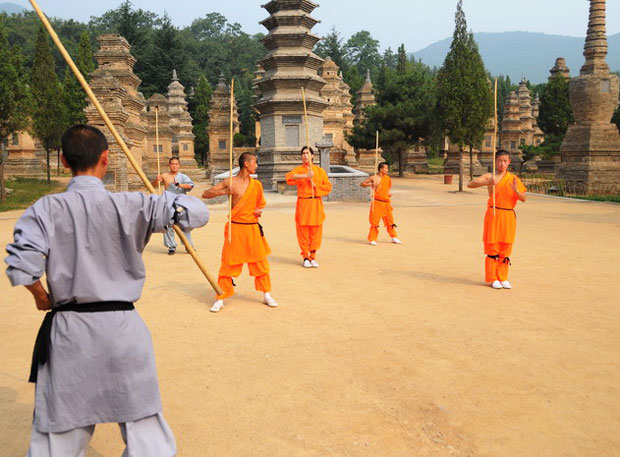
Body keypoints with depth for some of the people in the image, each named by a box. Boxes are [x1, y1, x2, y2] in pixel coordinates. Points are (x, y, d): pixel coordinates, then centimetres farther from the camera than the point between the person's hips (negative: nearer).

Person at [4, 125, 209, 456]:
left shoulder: (47, 209, -7)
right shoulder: (130, 206, -9)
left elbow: (21, 267, -13)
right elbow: (197, 213, -11)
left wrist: (42, 298, 6)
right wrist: (168, 199, 9)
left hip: (68, 331, 1)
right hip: (122, 328, -1)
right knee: (143, 426, 14)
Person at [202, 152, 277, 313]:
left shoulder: (257, 184, 8)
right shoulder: (230, 182, -4)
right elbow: (205, 194, -4)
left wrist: (259, 210, 1)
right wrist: (223, 192, -19)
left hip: (253, 228, 4)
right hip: (235, 228, -3)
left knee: (260, 262, 9)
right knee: (228, 263, 0)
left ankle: (266, 295, 24)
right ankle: (220, 299, 12)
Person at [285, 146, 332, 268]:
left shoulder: (320, 171, 9)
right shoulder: (298, 170, 4)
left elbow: (328, 186, 7)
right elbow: (289, 177, -18)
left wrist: (316, 186, -8)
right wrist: (306, 176, -26)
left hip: (316, 204, 1)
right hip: (303, 204, -1)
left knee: (315, 232, 2)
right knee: (303, 231, -1)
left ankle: (313, 257, 15)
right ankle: (306, 257, 11)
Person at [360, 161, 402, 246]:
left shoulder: (387, 178, 10)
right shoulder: (373, 178, -4)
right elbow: (362, 184, 1)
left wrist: (389, 193, 7)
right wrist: (370, 184, -15)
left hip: (386, 203, 5)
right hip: (377, 202, -5)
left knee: (390, 221, 9)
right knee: (374, 221, -3)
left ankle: (394, 237, 21)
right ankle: (372, 239, 6)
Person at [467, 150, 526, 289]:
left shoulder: (514, 179, 8)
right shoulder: (489, 176, 1)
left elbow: (523, 199, 4)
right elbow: (470, 184, -13)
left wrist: (516, 190, -16)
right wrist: (487, 182, -27)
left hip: (509, 215, 3)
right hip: (493, 214, -2)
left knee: (506, 248, 6)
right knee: (492, 246, -2)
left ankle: (503, 278, 16)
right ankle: (492, 279, 7)